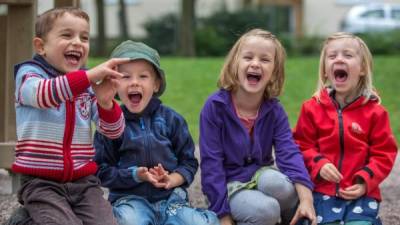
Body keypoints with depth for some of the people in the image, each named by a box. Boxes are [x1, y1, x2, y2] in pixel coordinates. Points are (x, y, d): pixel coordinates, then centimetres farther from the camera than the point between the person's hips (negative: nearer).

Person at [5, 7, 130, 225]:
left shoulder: (90, 84, 9)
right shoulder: (29, 73, -3)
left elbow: (113, 131, 4)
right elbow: (43, 93, -26)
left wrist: (106, 103, -18)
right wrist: (89, 75, -38)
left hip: (83, 180, 4)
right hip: (41, 182, -4)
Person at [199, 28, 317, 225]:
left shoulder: (274, 110, -4)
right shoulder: (215, 107, -14)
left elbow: (289, 152, -15)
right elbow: (211, 162, -13)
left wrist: (306, 199, -32)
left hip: (262, 175, 4)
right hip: (232, 184, -4)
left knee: (276, 181, -33)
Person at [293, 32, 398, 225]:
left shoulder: (374, 112, 0)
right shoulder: (313, 108, 3)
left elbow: (384, 153, 1)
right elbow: (302, 146, 5)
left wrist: (365, 182, -12)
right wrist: (319, 165, -13)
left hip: (361, 193, -1)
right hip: (323, 191, 1)